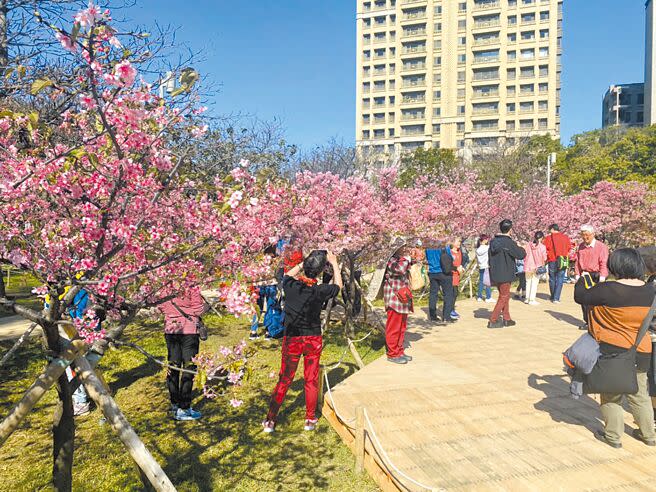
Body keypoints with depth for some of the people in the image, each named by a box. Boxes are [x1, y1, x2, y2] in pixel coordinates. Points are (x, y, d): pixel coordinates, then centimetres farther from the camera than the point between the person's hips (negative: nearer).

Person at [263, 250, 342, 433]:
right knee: (311, 380, 13)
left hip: (291, 340, 1)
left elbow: (288, 274, 12)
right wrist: (335, 264, 12)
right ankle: (310, 419, 25)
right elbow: (337, 286, 7)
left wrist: (303, 263, 12)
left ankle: (270, 420, 18)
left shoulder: (291, 286, -13)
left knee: (284, 380, 12)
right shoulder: (320, 291, -15)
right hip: (313, 340, -1)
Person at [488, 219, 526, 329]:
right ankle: (493, 321, 1)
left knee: (505, 296, 20)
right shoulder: (509, 242, -18)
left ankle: (507, 319, 26)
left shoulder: (493, 241, 5)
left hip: (495, 274, 7)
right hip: (505, 275, -7)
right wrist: (520, 247, 4)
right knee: (503, 297, 2)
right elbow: (521, 255, -16)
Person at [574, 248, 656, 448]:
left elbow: (580, 296, -11)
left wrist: (582, 280, 8)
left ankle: (613, 436, 21)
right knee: (639, 394, 21)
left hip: (613, 351, -5)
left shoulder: (608, 290, -22)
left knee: (611, 394, 11)